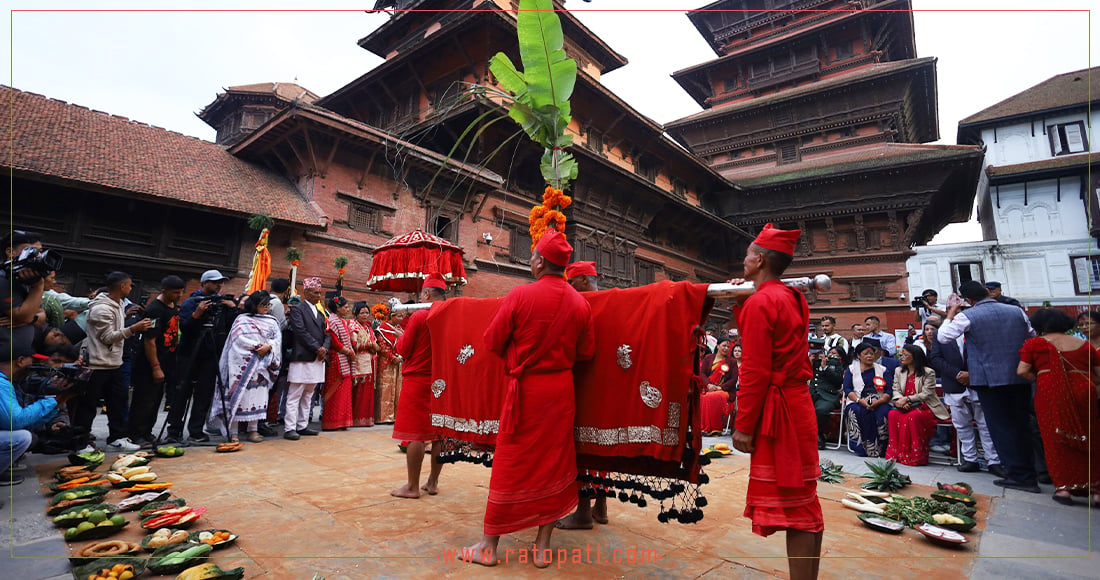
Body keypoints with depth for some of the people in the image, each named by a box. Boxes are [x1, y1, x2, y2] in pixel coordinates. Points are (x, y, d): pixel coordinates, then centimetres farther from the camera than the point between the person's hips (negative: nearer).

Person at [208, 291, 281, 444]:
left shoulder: (272, 321, 14)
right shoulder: (242, 319, 2)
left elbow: (278, 339, 5)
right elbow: (239, 338, -10)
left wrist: (268, 346, -14)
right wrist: (257, 347, -14)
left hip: (261, 365, 3)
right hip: (242, 364, -3)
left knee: (257, 395, 4)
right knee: (239, 395, -2)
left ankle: (253, 430, 9)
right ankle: (233, 432, 2)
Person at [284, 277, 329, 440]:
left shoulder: (320, 313, 20)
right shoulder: (297, 309, -3)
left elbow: (326, 334, 16)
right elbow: (301, 332, -13)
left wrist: (324, 348, -4)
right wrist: (317, 348, -15)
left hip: (318, 360, 8)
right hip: (302, 359, -7)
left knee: (307, 396, 12)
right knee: (294, 396, -3)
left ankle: (302, 426, 19)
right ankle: (289, 428, 0)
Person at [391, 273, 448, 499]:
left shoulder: (419, 316, -12)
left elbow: (403, 350, -6)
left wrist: (400, 338, 13)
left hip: (417, 381, -5)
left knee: (415, 434, 1)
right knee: (440, 433, 11)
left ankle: (412, 486, 9)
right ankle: (433, 482, 21)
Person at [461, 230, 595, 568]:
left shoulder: (521, 295, -13)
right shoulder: (580, 303, -3)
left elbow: (493, 340, -7)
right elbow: (586, 352, 3)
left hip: (525, 388, -3)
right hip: (561, 389, 3)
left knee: (510, 465, 7)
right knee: (554, 463, 13)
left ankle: (489, 546, 21)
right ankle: (543, 547, 23)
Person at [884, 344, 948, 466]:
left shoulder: (928, 373, -3)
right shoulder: (899, 371, 14)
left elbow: (926, 394, -12)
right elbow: (896, 390, 8)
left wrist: (907, 399, -21)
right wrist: (900, 400, -14)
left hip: (925, 407, -5)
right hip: (906, 407, 5)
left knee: (914, 416, -37)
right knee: (892, 414, -27)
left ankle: (916, 456, -26)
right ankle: (895, 453, -22)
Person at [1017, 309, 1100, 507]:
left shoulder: (1034, 343, 1)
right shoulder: (1084, 344, 12)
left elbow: (1022, 371, -6)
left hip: (1050, 393, -3)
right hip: (1082, 392, 3)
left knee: (1056, 440, 7)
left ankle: (1063, 487, 7)